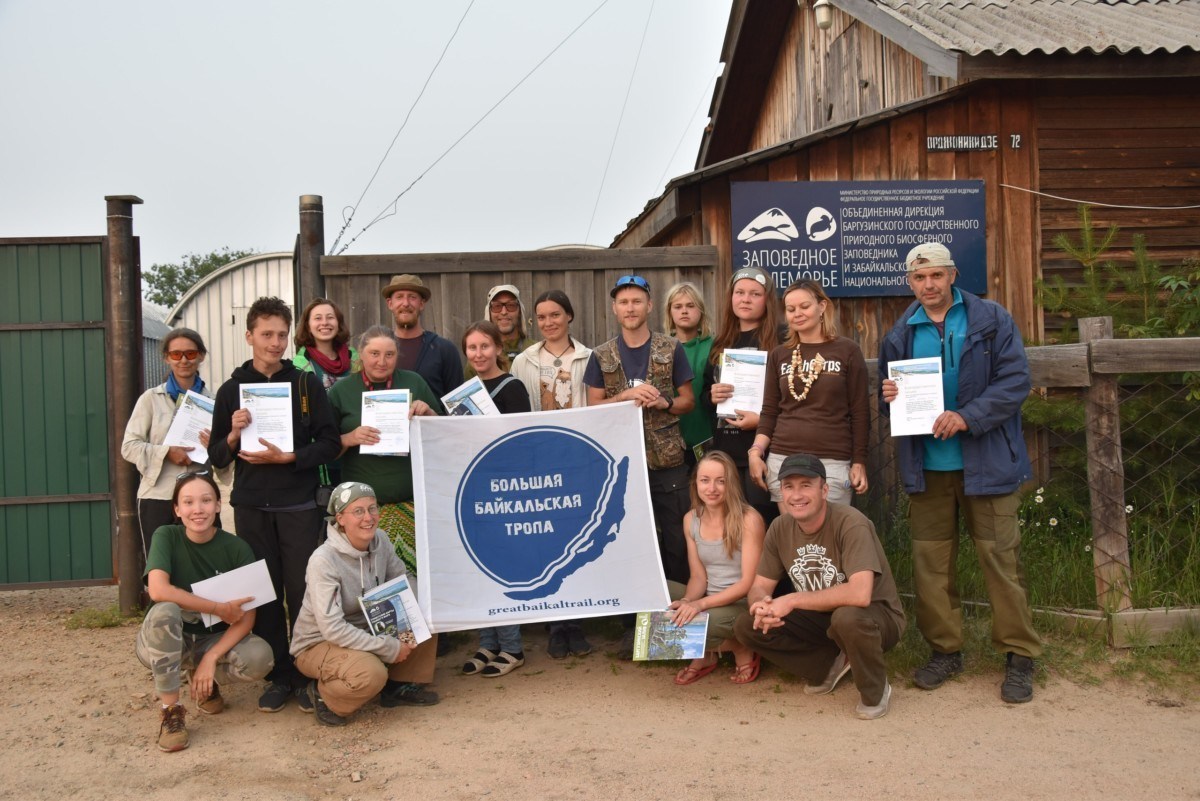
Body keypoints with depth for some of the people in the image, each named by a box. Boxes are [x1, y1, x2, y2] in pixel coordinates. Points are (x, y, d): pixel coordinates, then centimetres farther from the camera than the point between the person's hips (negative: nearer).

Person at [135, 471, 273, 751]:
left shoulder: (237, 548, -11)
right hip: (166, 643, -1)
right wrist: (219, 608, -27)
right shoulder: (166, 537, -14)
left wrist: (211, 658, -26)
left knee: (260, 657, -28)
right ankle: (171, 710, -21)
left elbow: (247, 616, -14)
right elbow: (158, 590, -30)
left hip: (214, 640, 1)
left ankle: (207, 683, 6)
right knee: (165, 611, -35)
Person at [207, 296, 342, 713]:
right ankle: (279, 677, 16)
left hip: (299, 506, -2)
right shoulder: (232, 390, 8)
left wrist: (286, 457, -14)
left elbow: (330, 443, -1)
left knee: (302, 593, 1)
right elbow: (216, 456, 9)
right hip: (251, 507, 2)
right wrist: (233, 436, -11)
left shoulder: (307, 384, 3)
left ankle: (307, 674, 12)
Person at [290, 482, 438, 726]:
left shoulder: (380, 540, -9)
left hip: (365, 631, 7)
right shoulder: (323, 560, -27)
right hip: (318, 643, -7)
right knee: (371, 673, -35)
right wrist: (389, 648, -28)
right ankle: (321, 694, -3)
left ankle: (398, 686, 8)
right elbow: (332, 628, -31)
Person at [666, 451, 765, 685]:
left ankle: (741, 648, -3)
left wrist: (701, 604, -27)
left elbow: (749, 582, -17)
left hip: (744, 605, -6)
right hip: (708, 602, 6)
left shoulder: (748, 519, -14)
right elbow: (698, 576, 5)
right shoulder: (691, 519, 4)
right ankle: (704, 652, -3)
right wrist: (687, 601, -18)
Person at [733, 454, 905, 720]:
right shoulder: (780, 528, -6)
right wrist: (762, 604, -26)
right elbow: (759, 586, 0)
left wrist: (792, 601, -30)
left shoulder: (850, 524, -25)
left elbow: (860, 594, -38)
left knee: (847, 616, -40)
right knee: (746, 627, -12)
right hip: (820, 619, 6)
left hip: (874, 617, -5)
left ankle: (875, 692, -9)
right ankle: (830, 665, 6)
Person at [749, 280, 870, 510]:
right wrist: (756, 452, 0)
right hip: (782, 460, 3)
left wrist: (859, 462, -1)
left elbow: (860, 411, 2)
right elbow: (769, 411, 12)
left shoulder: (847, 351, 3)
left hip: (832, 463, -2)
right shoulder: (779, 355, 11)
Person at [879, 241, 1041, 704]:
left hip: (986, 463, -3)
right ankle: (944, 650, 22)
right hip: (925, 466, 4)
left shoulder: (992, 321, -1)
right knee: (930, 561, 8)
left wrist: (968, 417, -21)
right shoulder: (901, 334, 10)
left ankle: (1019, 656, 12)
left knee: (1001, 557, 0)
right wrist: (888, 397, -7)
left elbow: (1016, 380, -9)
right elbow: (890, 395, 18)